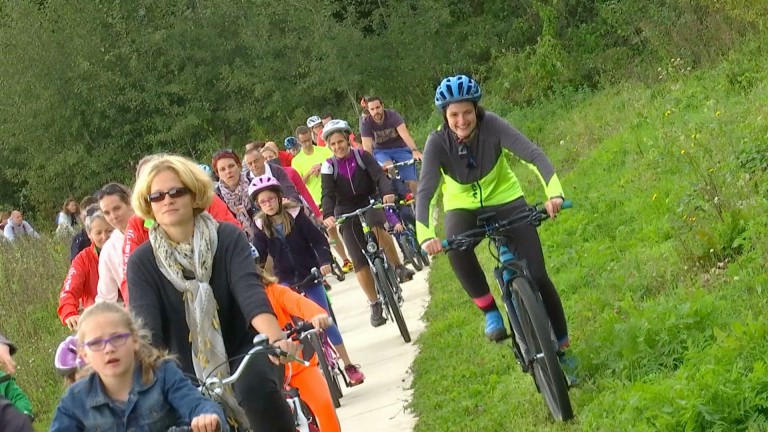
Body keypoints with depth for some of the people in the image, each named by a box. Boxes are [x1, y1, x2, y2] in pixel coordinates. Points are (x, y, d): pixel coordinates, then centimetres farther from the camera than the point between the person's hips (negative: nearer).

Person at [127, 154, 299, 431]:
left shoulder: (228, 238, -8)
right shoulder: (142, 262, -7)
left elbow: (250, 292, -24)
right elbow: (145, 326, -19)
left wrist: (276, 337, -43)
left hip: (242, 353, -1)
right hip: (189, 371, 1)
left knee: (256, 389, -32)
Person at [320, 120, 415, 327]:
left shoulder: (362, 156, -7)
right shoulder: (329, 166, -5)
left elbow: (379, 176, -21)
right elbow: (328, 194, -16)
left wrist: (387, 192, -43)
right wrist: (327, 215, -37)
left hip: (370, 203, -1)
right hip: (347, 212, 1)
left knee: (377, 228, -37)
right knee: (359, 261, -7)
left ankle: (398, 267, -21)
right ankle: (375, 305, 5)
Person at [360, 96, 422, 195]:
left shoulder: (393, 115, -19)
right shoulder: (366, 123, -16)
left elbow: (405, 134, -32)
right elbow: (367, 147, -23)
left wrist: (415, 151, -48)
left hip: (400, 149, 0)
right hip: (381, 151, 0)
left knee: (412, 183, -15)